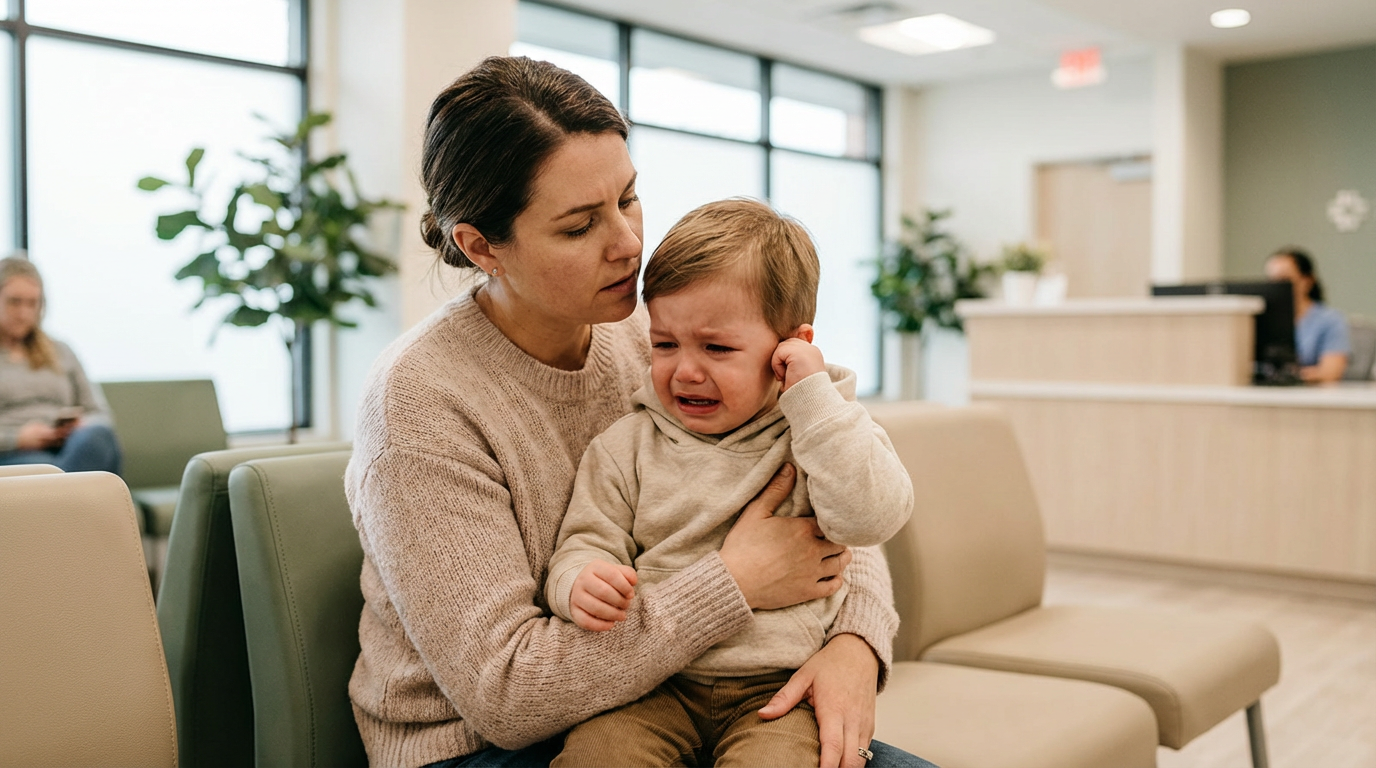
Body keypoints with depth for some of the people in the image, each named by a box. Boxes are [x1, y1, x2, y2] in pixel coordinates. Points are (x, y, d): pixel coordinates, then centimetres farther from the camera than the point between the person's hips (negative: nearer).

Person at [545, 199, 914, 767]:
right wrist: (581, 582, -20)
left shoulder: (827, 427, 2)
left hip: (783, 689, -1)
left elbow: (871, 518, -15)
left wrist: (811, 397, -16)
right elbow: (589, 540, 5)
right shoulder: (627, 446, 6)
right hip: (656, 687, 2)